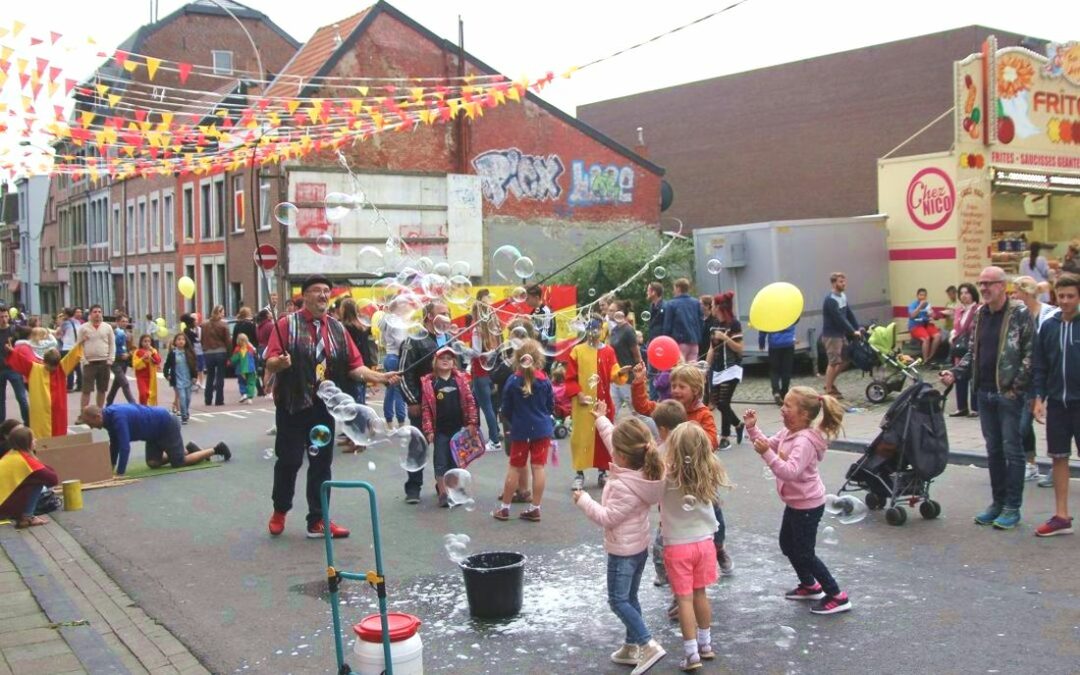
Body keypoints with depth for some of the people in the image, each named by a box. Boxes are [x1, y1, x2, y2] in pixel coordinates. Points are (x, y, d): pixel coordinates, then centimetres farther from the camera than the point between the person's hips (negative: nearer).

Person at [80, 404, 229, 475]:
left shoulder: (117, 417, -32)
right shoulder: (109, 416, -3)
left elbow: (125, 447, -34)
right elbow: (114, 444, 8)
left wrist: (120, 473, -30)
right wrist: (110, 468, 5)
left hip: (167, 425, -9)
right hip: (157, 430, 9)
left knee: (178, 462, -4)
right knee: (153, 462, 6)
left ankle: (216, 449, 10)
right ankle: (186, 449, 24)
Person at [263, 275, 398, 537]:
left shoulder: (337, 328, 10)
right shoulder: (287, 324, -4)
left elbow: (354, 366, 7)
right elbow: (270, 364, -11)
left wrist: (381, 377, -6)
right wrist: (280, 362, -33)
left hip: (324, 407, 4)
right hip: (293, 405, -4)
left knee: (321, 463, 7)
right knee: (289, 460, 2)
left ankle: (318, 520, 14)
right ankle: (279, 511, 24)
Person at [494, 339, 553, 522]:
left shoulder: (512, 381, -9)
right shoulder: (545, 381, -6)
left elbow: (506, 410, -2)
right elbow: (551, 407, 5)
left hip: (520, 430, 0)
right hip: (542, 429, 0)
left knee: (515, 468, 8)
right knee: (538, 467, 3)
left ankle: (504, 507, 16)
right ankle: (535, 508, 6)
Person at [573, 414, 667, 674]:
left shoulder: (623, 486, -31)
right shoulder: (645, 472, -3)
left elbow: (608, 518, -24)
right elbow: (618, 440, 10)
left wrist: (583, 500, -14)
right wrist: (601, 420, 21)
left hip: (623, 551, -9)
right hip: (640, 546, 9)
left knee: (618, 600, 0)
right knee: (630, 598, 18)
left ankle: (649, 645, -7)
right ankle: (631, 647, 25)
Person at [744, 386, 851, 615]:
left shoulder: (804, 441, -29)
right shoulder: (789, 432, 0)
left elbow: (790, 471, -41)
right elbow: (769, 445, 13)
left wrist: (767, 453, -47)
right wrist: (753, 429, -1)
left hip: (807, 505, -10)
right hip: (795, 502, 10)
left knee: (804, 554, 0)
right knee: (787, 544, 24)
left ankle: (837, 596, 12)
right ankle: (809, 585, 41)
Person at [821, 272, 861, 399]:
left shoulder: (843, 296, 10)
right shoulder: (830, 300, -18)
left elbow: (849, 314, 11)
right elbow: (840, 319, -22)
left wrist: (857, 328, 1)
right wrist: (853, 331, -19)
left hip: (841, 334, 9)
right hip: (831, 335, -9)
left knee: (845, 360, 10)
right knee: (834, 362, -7)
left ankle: (830, 383, 23)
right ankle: (829, 390, 1)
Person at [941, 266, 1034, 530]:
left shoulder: (1020, 314, -9)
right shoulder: (980, 314, 11)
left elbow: (1030, 354, -12)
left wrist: (1017, 387, -15)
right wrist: (954, 372, 2)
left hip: (1009, 393, -6)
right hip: (985, 393, 6)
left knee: (1012, 450, 0)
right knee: (993, 450, 13)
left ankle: (1012, 507, 8)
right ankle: (998, 502, 23)